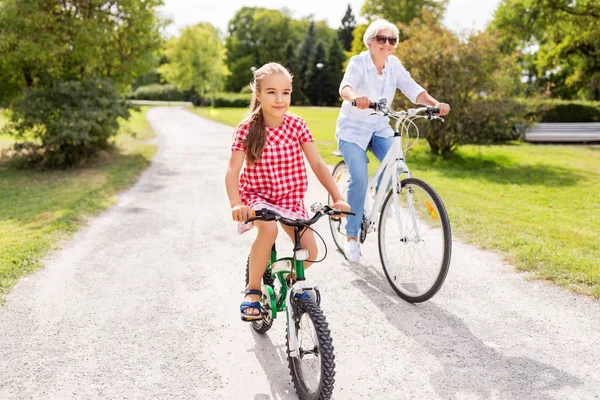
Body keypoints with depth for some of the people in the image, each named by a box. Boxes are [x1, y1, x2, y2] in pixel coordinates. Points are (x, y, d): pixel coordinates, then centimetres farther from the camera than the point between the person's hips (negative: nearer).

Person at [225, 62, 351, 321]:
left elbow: (318, 164, -8)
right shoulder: (247, 129, -13)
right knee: (268, 229, -35)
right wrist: (236, 204, -35)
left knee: (309, 251, -13)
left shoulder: (297, 125, -8)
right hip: (257, 194, -2)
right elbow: (232, 171, -18)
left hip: (290, 196, 3)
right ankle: (253, 290, -13)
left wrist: (337, 198, -19)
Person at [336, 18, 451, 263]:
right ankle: (351, 237, -5)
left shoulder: (394, 64, -2)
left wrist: (435, 104, -30)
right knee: (359, 179, -19)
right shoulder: (358, 63, -17)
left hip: (380, 129, 5)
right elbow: (345, 86, -36)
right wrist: (356, 97, -60)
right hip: (352, 130, -4)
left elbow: (413, 90, -11)